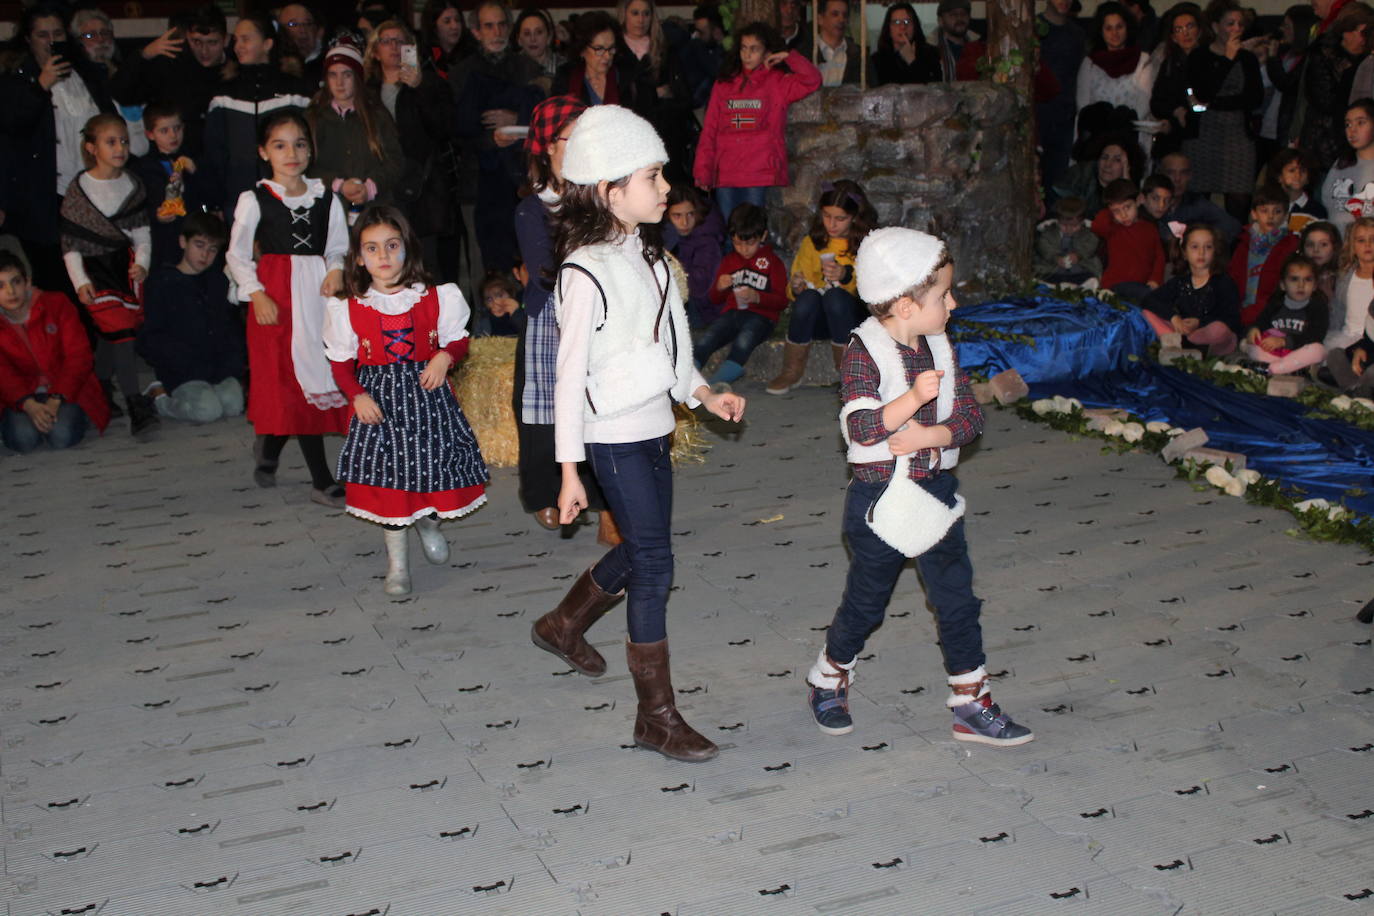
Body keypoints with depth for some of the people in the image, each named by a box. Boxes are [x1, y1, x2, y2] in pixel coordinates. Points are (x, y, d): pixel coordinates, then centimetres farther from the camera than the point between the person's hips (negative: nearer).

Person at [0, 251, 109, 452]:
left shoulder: (56, 304, -5)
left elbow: (78, 355, -10)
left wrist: (56, 400, -21)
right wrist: (28, 405, -32)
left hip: (66, 391, -1)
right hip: (22, 396, 1)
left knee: (62, 435, -29)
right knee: (23, 439, -29)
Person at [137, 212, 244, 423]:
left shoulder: (219, 281, 15)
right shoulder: (163, 282, -1)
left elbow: (231, 327, 19)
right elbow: (152, 338, -5)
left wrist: (233, 365, 1)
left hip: (217, 368, 4)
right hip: (180, 372, -4)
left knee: (234, 403, -24)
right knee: (208, 410, -26)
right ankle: (160, 397, -1)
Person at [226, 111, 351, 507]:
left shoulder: (327, 199, 8)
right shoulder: (254, 200, 0)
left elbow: (339, 249, 12)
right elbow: (237, 255, 2)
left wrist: (336, 271, -9)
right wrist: (257, 294, -10)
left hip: (319, 295, 3)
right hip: (276, 299, -3)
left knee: (323, 378, 3)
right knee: (295, 384, -4)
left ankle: (269, 444, 32)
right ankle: (322, 481, 1)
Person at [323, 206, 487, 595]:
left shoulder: (435, 298, -2)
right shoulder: (348, 308, -3)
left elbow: (457, 340, 7)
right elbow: (341, 363, 2)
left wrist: (445, 356, -14)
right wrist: (357, 395, -13)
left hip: (428, 395, 1)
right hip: (378, 397, 0)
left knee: (434, 461, 0)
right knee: (387, 475, 2)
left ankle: (429, 520, 38)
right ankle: (397, 562, 19)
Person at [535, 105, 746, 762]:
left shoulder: (647, 251, 8)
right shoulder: (586, 271, -17)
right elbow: (571, 373, -17)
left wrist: (704, 393, 9)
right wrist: (570, 472, -16)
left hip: (655, 426, 9)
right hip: (615, 437, -9)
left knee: (641, 550, 19)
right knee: (653, 565, -6)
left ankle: (563, 626, 44)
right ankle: (657, 716, 5)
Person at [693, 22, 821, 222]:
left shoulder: (777, 82, 7)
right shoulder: (723, 84, 15)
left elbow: (812, 81, -11)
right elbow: (709, 132, 11)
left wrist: (788, 56, -4)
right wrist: (702, 172, 3)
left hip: (760, 176, -3)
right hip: (725, 175, 3)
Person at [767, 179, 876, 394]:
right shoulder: (812, 242, 10)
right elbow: (795, 286, 11)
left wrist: (847, 275, -32)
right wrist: (795, 288, -13)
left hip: (850, 314, -2)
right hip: (817, 319, 2)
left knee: (836, 296, -34)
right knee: (807, 297, -31)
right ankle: (792, 372, -17)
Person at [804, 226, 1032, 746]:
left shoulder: (940, 348, 4)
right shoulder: (865, 351, -15)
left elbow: (970, 416, 0)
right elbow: (859, 426, -27)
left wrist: (927, 436, -18)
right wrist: (913, 399, -42)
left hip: (936, 492, 5)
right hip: (880, 500, -5)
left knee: (958, 602, 7)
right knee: (866, 603, 10)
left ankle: (970, 703, 18)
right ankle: (829, 679, 34)